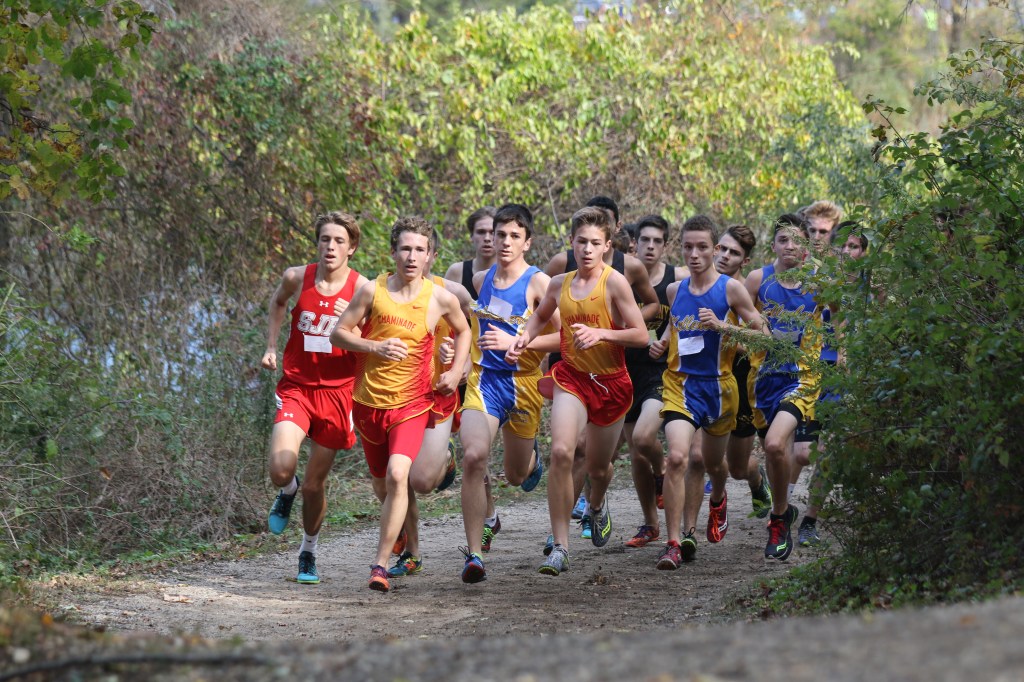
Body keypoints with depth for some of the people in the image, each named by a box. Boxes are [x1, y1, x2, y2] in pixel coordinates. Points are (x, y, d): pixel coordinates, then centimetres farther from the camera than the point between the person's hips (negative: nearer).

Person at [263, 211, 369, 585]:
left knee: (314, 485, 7)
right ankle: (287, 492, 18)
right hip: (295, 386, 1)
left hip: (336, 391, 0)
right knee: (281, 470, -20)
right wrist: (271, 346, 12)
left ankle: (308, 553, 32)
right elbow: (278, 302, 20)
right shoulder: (297, 278, -4)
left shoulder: (362, 289, -9)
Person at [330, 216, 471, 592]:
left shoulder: (441, 298, -4)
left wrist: (456, 371, 3)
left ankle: (381, 563, -20)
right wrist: (375, 347, -16)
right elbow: (339, 333, 0)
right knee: (381, 486, 15)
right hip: (369, 401, 2)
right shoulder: (372, 290, -5)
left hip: (412, 403, -2)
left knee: (397, 476, -24)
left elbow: (463, 331, 17)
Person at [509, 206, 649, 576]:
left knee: (598, 468, 14)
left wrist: (601, 334, -26)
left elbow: (641, 336, -13)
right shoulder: (559, 284, 2)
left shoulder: (614, 282, -11)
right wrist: (524, 338, 6)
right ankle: (560, 548, -20)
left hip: (611, 382, -1)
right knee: (561, 452, -23)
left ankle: (597, 504, 54)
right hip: (571, 378, 1)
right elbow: (541, 315, 25)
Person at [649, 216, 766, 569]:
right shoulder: (675, 290, 5)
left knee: (713, 461, 18)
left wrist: (722, 326, -20)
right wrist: (661, 342, 5)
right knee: (677, 456, -19)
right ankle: (674, 543, -17)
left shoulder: (730, 289, -7)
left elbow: (762, 335, -7)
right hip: (680, 383, 1)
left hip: (719, 385, -1)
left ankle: (717, 499, 56)